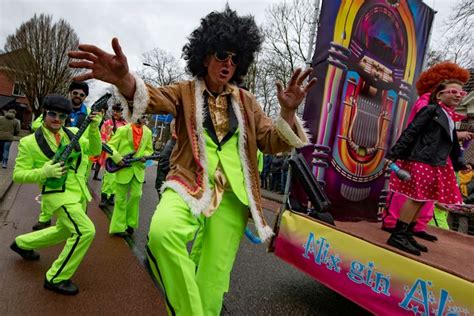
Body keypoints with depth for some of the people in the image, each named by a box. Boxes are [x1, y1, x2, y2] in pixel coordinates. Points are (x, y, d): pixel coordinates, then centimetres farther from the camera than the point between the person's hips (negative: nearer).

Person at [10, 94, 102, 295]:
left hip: (79, 193, 7)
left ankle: (22, 243, 51)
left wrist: (94, 129, -15)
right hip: (59, 195, -7)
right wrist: (44, 172, -24)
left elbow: (94, 150, -1)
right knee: (85, 231, -21)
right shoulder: (29, 142, -8)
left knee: (64, 232, 26)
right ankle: (56, 278, -2)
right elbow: (18, 175, -7)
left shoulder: (73, 133, 5)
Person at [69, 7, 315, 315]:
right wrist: (123, 79, -38)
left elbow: (273, 143, 8)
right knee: (162, 231, -35)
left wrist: (288, 111, -12)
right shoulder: (185, 92, 5)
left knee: (212, 283, 3)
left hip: (231, 195, 2)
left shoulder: (245, 101, 12)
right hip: (188, 185, -2)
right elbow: (154, 97, -15)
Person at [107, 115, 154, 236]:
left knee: (136, 195, -1)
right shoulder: (122, 130, -7)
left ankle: (130, 223, 20)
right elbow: (110, 145, -5)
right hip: (123, 168, -3)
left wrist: (144, 157, -7)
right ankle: (118, 227, 19)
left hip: (138, 169, 3)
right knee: (121, 198, 7)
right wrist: (117, 157, -19)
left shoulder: (148, 132, 3)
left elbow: (149, 149, 14)